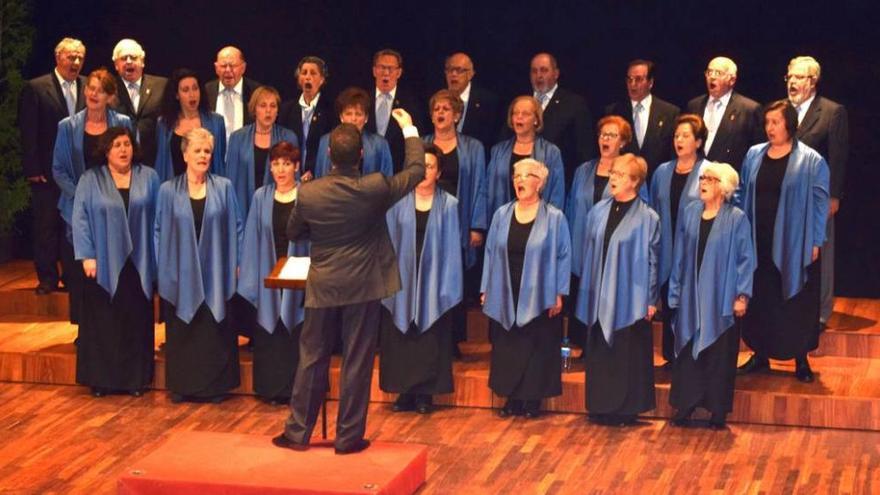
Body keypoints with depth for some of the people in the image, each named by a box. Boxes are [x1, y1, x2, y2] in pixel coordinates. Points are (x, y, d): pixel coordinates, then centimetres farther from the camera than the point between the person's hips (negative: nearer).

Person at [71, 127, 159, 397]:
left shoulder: (148, 177, 6)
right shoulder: (90, 180, 2)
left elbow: (158, 217, 6)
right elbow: (81, 219, -2)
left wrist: (158, 256, 0)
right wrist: (87, 255, -10)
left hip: (138, 264, 1)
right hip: (103, 264, -1)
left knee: (136, 321, 4)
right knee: (103, 322, 2)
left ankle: (136, 378, 12)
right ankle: (101, 379, 9)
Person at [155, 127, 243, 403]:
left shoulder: (224, 188, 2)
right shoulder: (168, 191, 2)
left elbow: (235, 228, 4)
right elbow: (160, 232, 4)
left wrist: (236, 264, -1)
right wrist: (162, 270, 0)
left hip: (215, 274, 0)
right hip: (181, 274, 0)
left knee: (214, 329, 4)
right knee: (182, 331, 6)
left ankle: (215, 385, 12)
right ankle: (182, 385, 16)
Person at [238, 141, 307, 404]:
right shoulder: (261, 197, 4)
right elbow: (253, 238, 6)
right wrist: (248, 275, 2)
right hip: (268, 273, 2)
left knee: (296, 335, 1)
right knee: (269, 335, 5)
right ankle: (272, 389, 15)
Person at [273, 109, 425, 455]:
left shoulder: (308, 194, -12)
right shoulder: (375, 189, -15)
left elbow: (292, 233, 6)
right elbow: (417, 171, 1)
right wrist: (410, 130, 13)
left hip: (323, 287, 2)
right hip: (363, 287, -1)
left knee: (312, 359, 12)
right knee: (357, 362, 6)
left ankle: (298, 432, 19)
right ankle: (348, 437, 12)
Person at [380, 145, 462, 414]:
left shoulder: (448, 204, 0)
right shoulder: (399, 201, 1)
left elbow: (452, 247, -1)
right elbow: (389, 241, 2)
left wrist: (448, 286, -7)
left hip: (432, 280, -1)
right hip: (402, 278, 1)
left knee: (431, 339, 3)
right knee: (400, 337, 3)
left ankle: (425, 393, 11)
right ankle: (405, 391, 11)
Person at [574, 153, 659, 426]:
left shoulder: (647, 218, -7)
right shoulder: (599, 211, 6)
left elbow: (652, 260, -6)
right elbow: (589, 253, 11)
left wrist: (651, 299, -7)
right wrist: (586, 290, 10)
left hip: (630, 297, -5)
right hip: (599, 296, 5)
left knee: (628, 353, 1)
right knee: (600, 351, 9)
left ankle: (627, 408, 10)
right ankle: (601, 406, 18)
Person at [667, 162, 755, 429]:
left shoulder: (737, 219, -6)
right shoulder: (689, 213, 5)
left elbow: (745, 259, -5)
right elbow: (679, 255, 9)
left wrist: (742, 295, -10)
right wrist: (676, 291, 8)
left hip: (722, 298, -3)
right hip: (691, 297, 3)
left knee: (719, 354, 3)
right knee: (688, 352, 6)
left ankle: (718, 411, 12)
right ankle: (685, 406, 15)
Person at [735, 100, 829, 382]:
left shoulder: (811, 161, -5)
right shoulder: (754, 155, 7)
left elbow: (820, 202, -5)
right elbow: (742, 195, 11)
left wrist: (815, 242, -10)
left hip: (794, 244, -4)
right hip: (758, 242, 4)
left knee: (797, 302, 3)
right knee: (759, 299, 9)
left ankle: (801, 359, 13)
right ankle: (760, 354, 21)